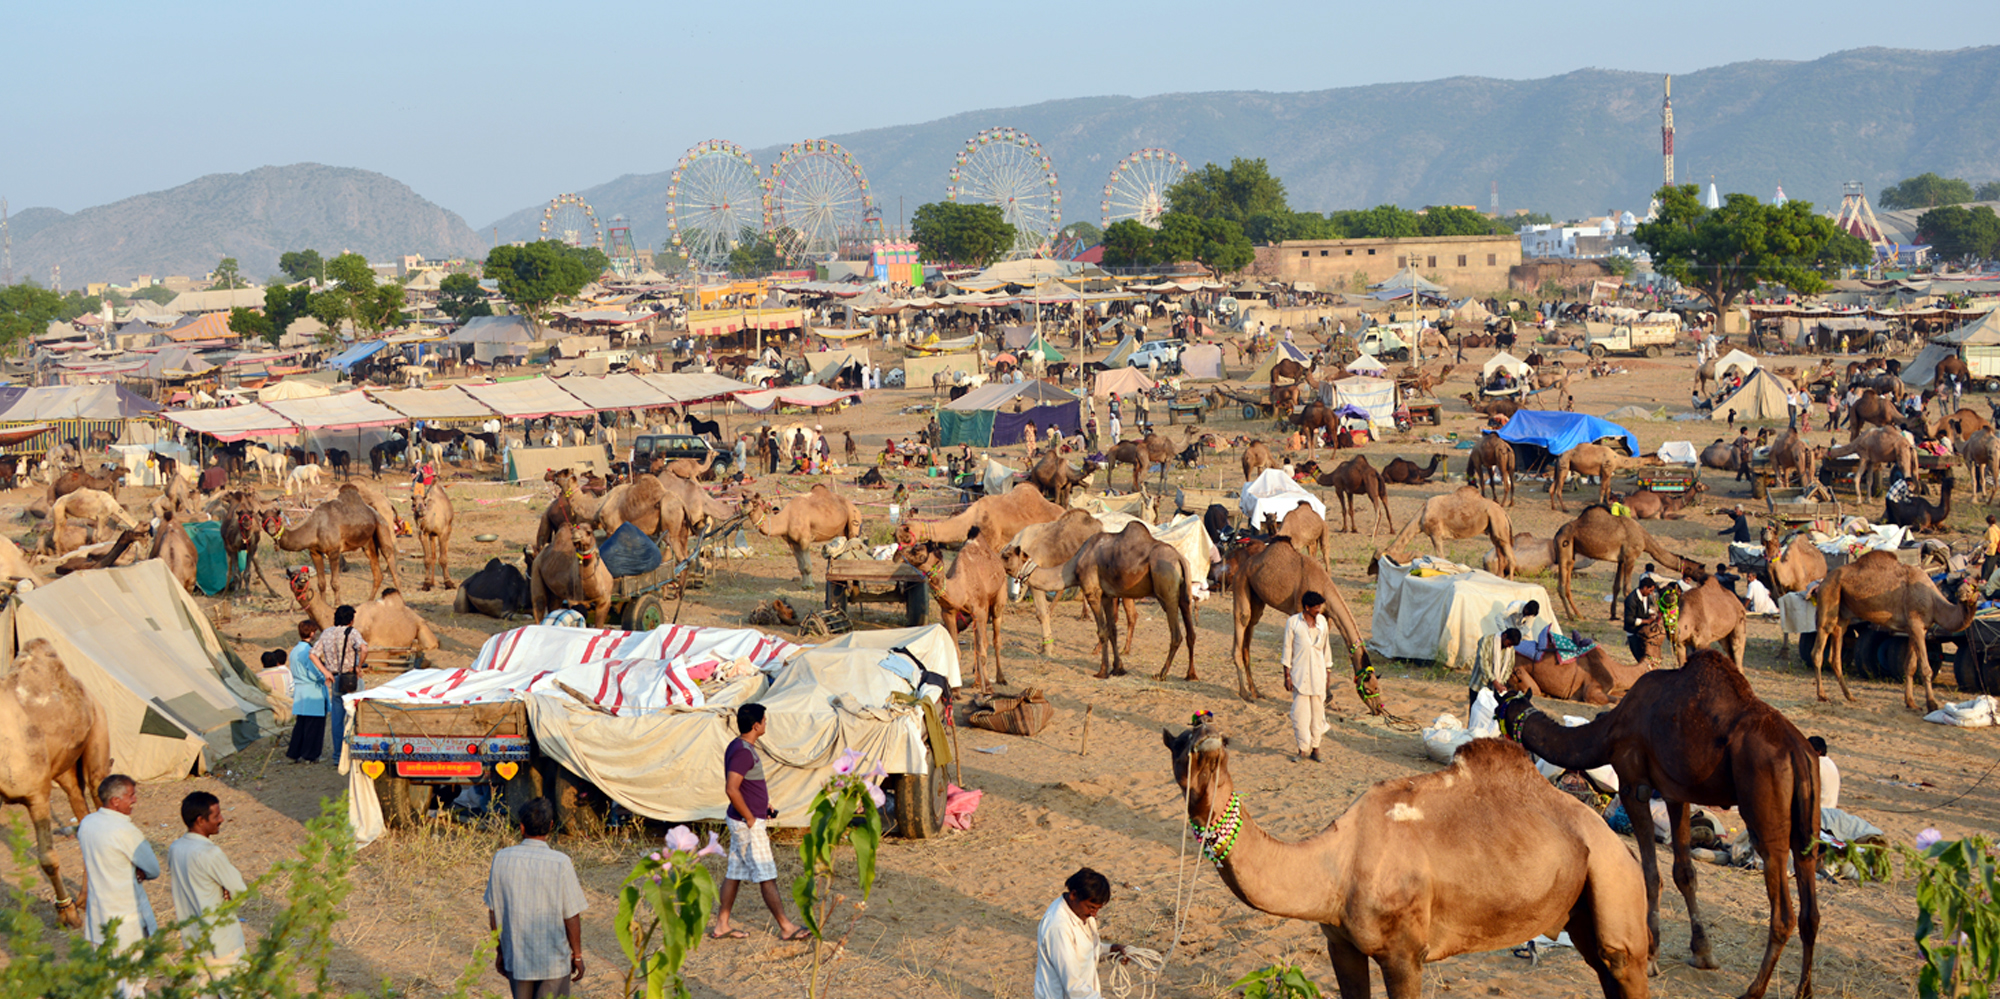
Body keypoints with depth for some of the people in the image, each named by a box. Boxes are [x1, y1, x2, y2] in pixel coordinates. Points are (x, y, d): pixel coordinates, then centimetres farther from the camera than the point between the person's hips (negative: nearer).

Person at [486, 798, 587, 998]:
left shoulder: (501, 859, -6)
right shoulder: (560, 863, -16)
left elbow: (493, 912, 2)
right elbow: (572, 916, -11)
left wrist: (499, 951, 14)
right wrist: (577, 956, 2)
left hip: (515, 959, 3)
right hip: (554, 961, -3)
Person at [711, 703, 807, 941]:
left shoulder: (738, 747, 11)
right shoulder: (743, 752, -21)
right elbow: (731, 789, -27)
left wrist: (764, 805, 16)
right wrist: (750, 819, -19)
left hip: (741, 822, 10)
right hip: (748, 824, -10)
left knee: (734, 873, 13)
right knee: (766, 876, -2)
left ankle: (721, 926, 17)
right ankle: (786, 927, 5)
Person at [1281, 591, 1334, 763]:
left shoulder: (1322, 621, 7)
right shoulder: (1293, 622, -4)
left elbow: (1326, 647, 15)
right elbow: (1287, 649, -2)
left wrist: (1327, 671, 14)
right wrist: (1287, 675, -4)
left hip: (1318, 674, 3)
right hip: (1299, 675, -3)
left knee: (1318, 710, 6)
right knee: (1300, 712, -7)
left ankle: (1315, 748, 15)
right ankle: (1303, 750, 1)